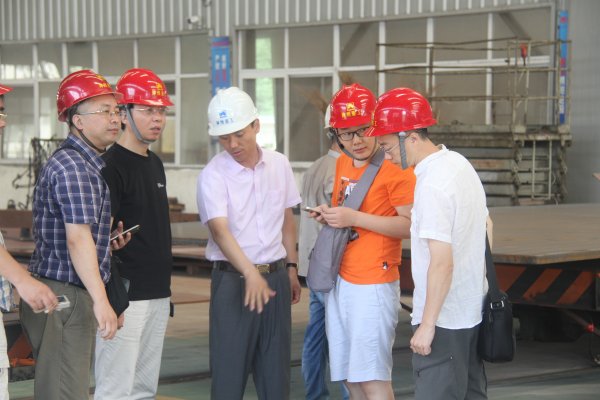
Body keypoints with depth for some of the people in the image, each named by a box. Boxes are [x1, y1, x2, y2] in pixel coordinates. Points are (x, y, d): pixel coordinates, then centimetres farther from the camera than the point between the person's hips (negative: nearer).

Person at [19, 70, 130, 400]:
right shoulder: (73, 166, -16)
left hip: (74, 296, 10)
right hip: (63, 296, -10)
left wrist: (107, 242, 11)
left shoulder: (86, 162, 17)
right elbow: (78, 239, -24)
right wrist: (101, 301, -29)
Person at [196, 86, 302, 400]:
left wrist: (291, 268, 16)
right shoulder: (213, 175, -11)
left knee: (276, 372, 10)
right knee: (229, 369, -2)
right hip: (233, 279, -4)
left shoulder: (279, 165, 5)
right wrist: (250, 273, -39)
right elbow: (220, 229, -25)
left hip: (276, 276, 4)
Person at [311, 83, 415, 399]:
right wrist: (330, 215, 5)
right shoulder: (342, 163, 12)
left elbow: (411, 225, -19)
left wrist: (353, 218, -22)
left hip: (373, 286, -8)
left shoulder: (394, 166, -13)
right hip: (340, 281, 8)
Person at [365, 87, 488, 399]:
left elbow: (442, 263, -24)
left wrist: (427, 325, -19)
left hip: (443, 316, -10)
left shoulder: (432, 186, -21)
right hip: (472, 310, 10)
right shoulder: (459, 163, 7)